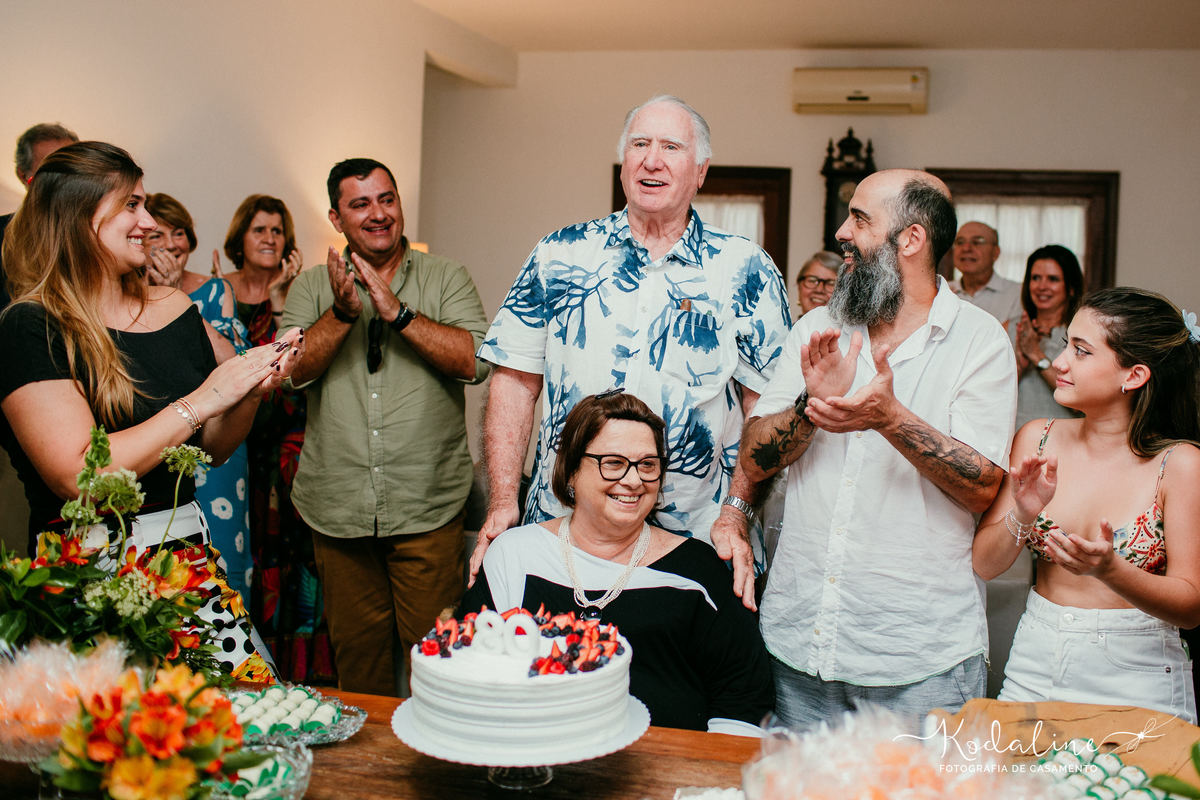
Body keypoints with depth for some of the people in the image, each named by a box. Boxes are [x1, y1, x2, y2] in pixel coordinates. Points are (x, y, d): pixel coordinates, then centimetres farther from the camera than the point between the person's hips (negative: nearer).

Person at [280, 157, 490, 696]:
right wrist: (343, 313, -18)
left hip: (426, 507, -2)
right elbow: (291, 369, -5)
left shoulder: (445, 279, 4)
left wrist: (398, 311, -17)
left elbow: (476, 362, -11)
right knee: (356, 651, 14)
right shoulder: (312, 288, 9)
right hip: (338, 506, 2)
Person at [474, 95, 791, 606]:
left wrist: (735, 513, -10)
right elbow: (515, 381, 3)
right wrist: (503, 500, -5)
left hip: (696, 543, -1)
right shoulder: (559, 256, 3)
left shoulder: (748, 271, 0)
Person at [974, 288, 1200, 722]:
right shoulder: (1037, 439, 0)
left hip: (1137, 680, -2)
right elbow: (983, 564, 0)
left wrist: (1108, 570, -25)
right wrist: (1022, 516, -18)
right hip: (1036, 669, 2)